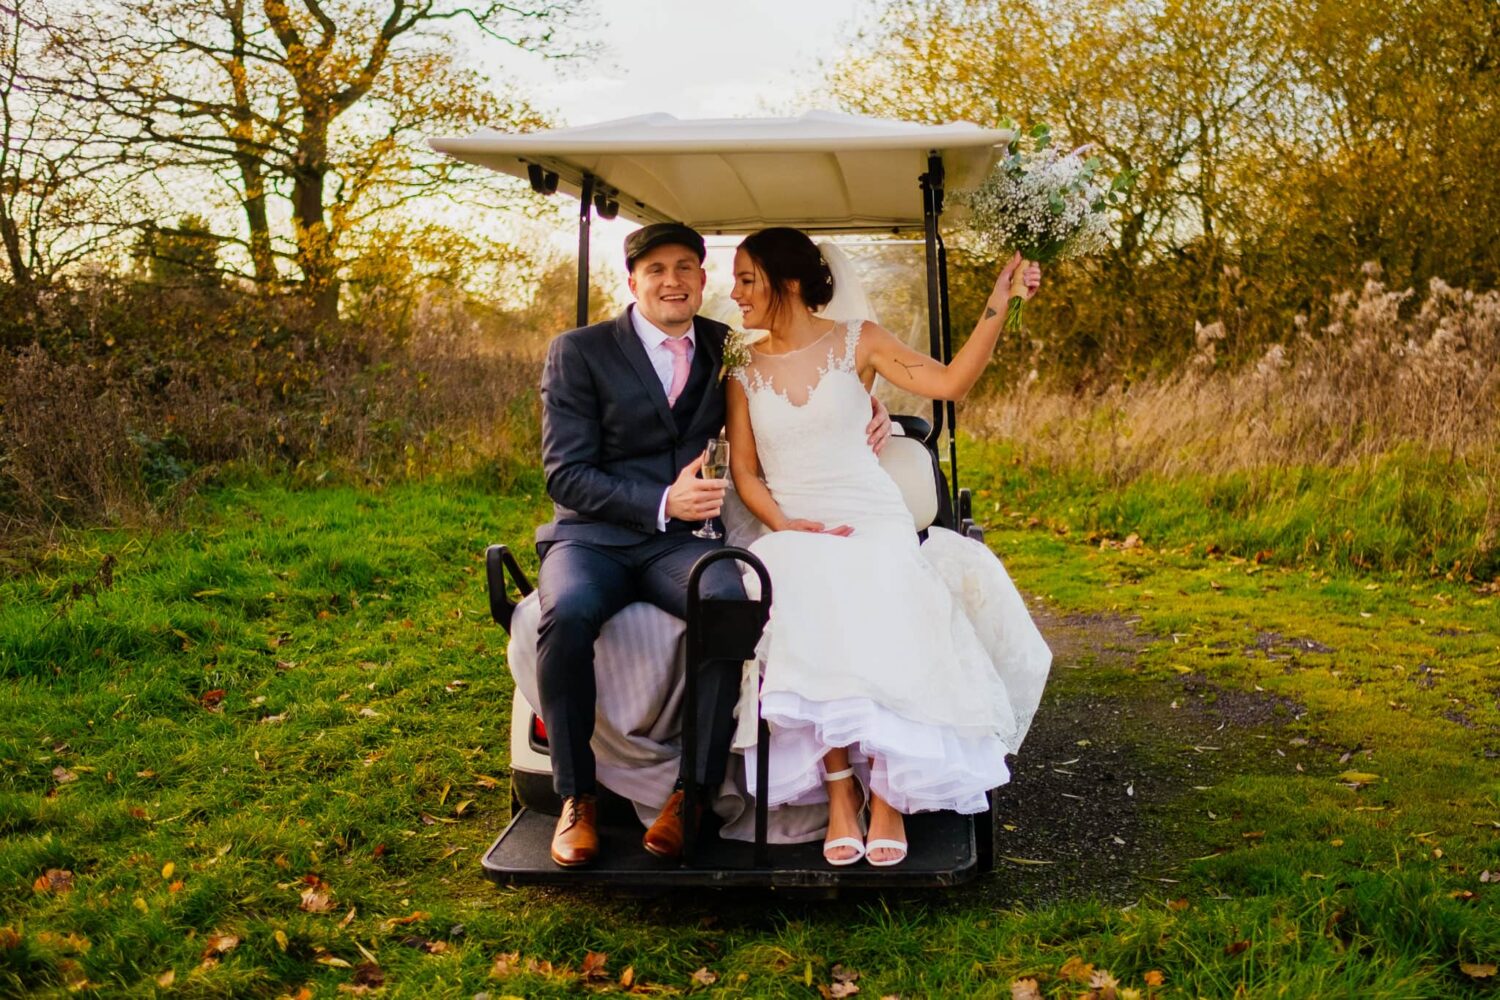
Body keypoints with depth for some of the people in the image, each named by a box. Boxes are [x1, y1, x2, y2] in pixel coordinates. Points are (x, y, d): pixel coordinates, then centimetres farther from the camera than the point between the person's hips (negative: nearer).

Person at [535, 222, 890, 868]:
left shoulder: (727, 349, 13)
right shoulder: (577, 352, 2)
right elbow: (564, 474, -4)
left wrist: (865, 419, 2)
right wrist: (662, 502, -18)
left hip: (678, 541, 2)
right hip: (592, 535, -1)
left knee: (731, 601, -32)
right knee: (567, 613, -35)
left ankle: (693, 791, -19)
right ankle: (577, 797, -15)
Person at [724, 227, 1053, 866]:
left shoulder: (856, 342, 7)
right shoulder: (744, 373, 13)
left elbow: (950, 382, -2)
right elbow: (744, 471, 9)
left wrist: (999, 305, -9)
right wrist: (782, 523, -9)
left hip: (873, 524, -1)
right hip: (794, 534, 1)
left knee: (876, 604, -34)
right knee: (809, 603, -34)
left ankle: (887, 787, -23)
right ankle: (839, 786, -27)